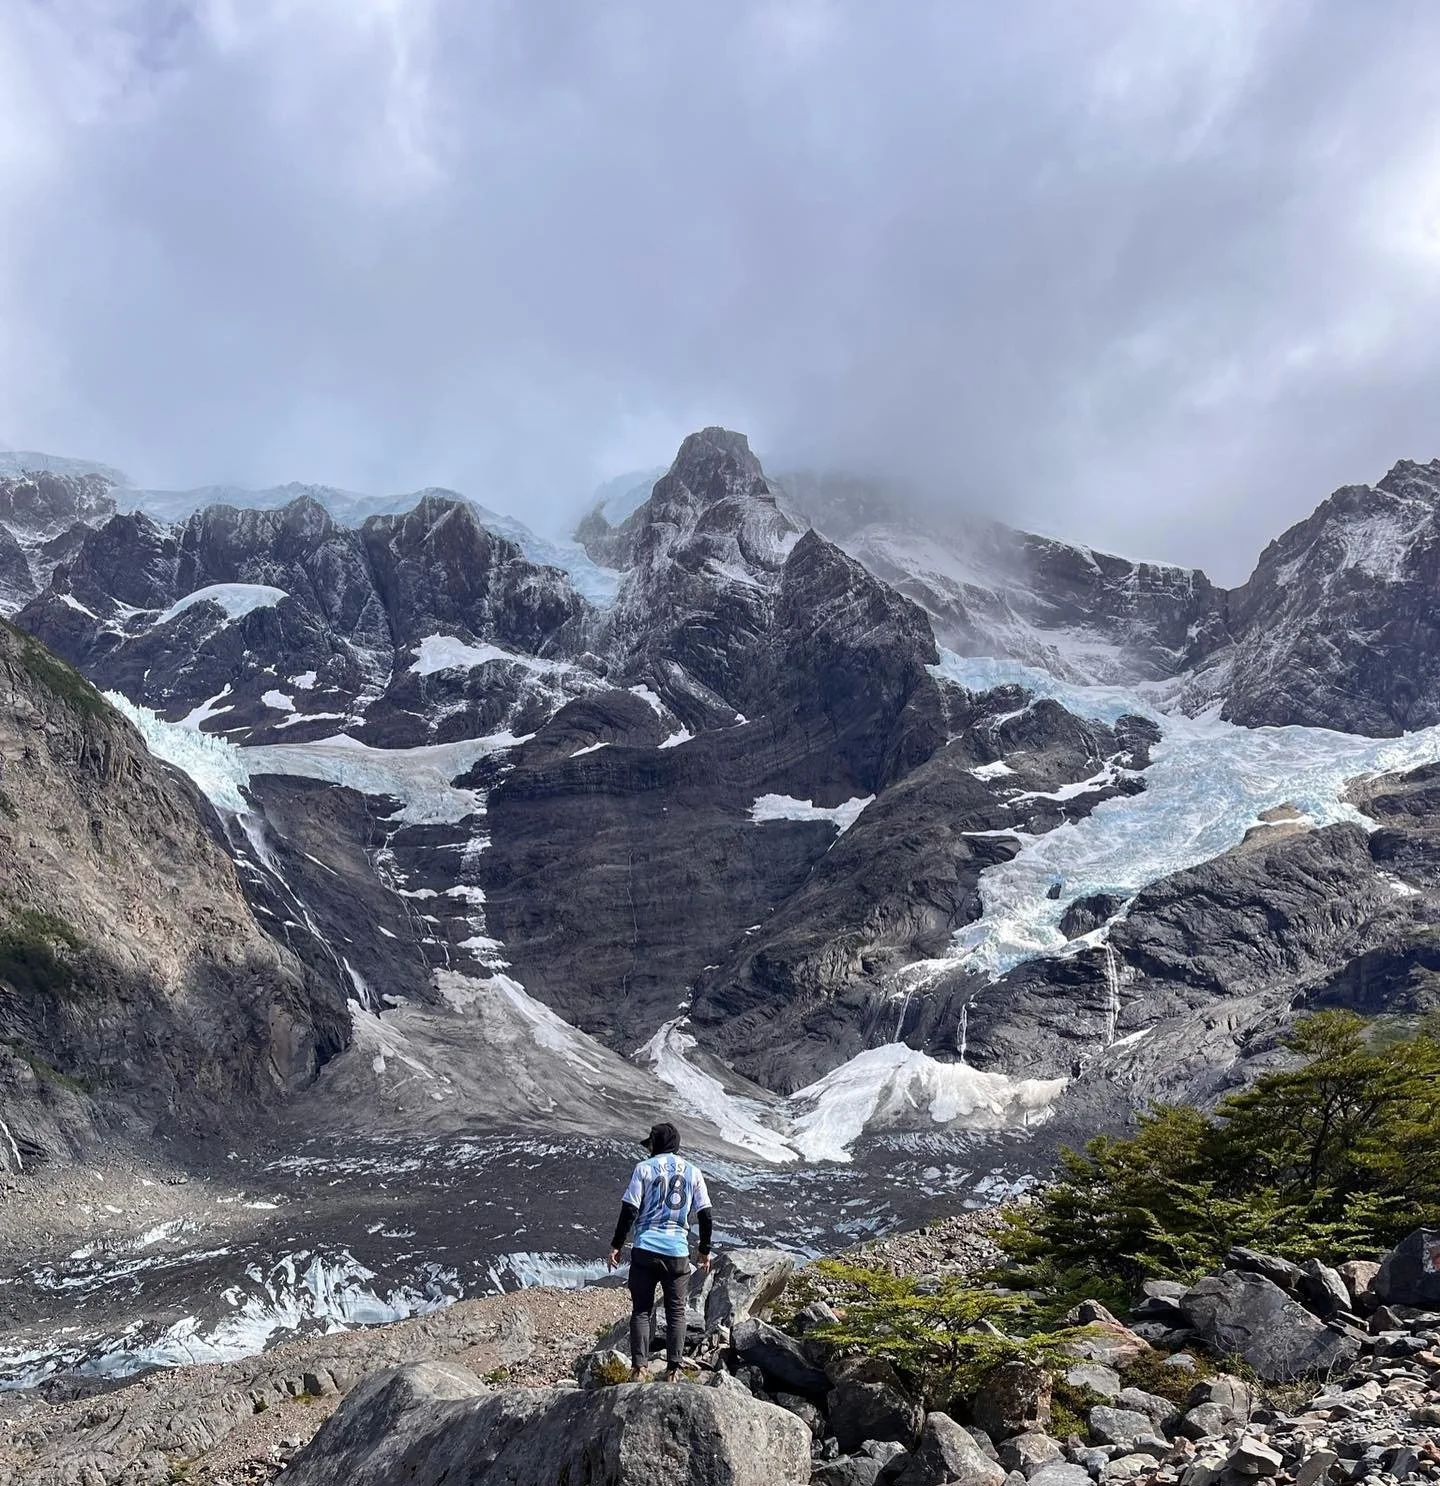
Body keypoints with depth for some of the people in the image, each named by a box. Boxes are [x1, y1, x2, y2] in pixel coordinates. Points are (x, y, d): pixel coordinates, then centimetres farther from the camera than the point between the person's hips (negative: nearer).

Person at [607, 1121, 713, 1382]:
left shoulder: (644, 1168, 1)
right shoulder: (692, 1172, 8)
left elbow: (629, 1211, -3)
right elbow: (705, 1214, 7)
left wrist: (616, 1245, 4)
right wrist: (705, 1250, 16)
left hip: (645, 1250, -2)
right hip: (678, 1252, 2)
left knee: (641, 1310, 6)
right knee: (676, 1312, 10)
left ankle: (639, 1366, -1)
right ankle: (673, 1369, 5)